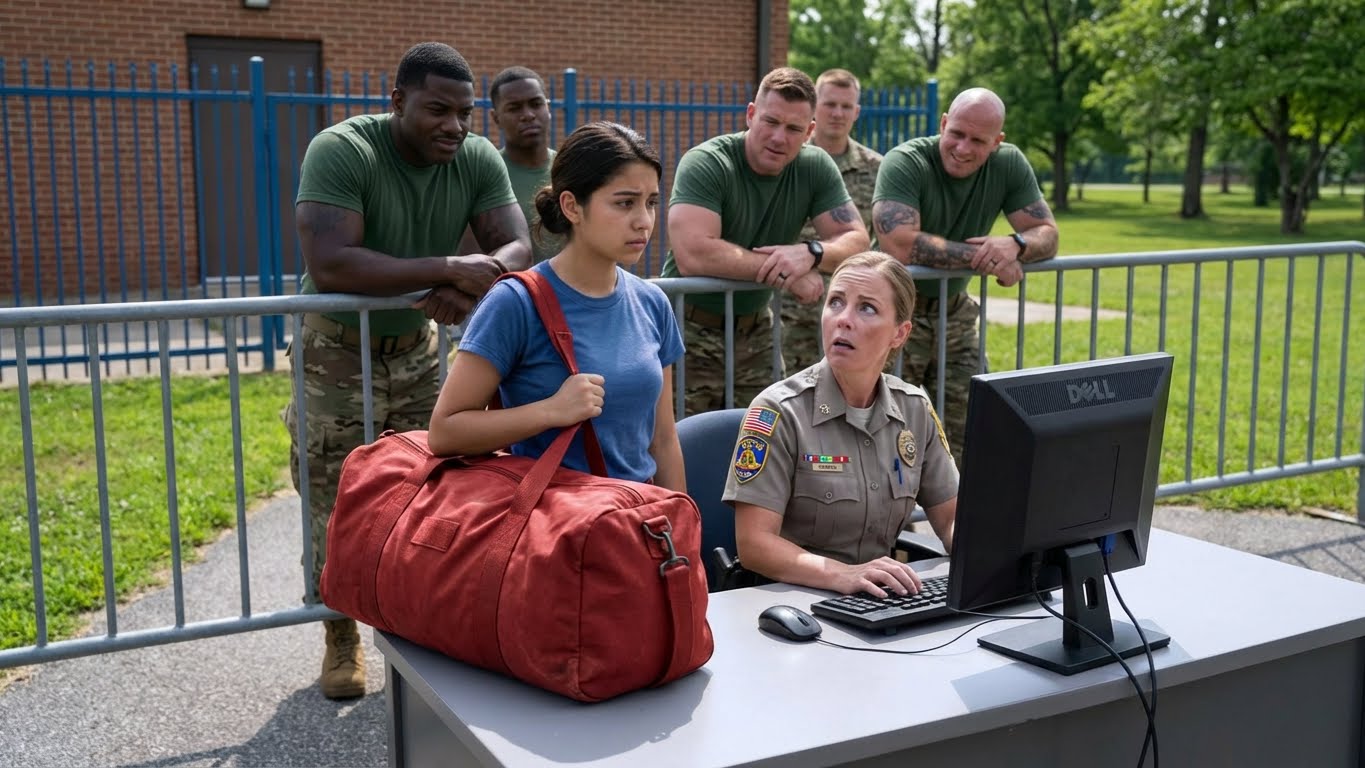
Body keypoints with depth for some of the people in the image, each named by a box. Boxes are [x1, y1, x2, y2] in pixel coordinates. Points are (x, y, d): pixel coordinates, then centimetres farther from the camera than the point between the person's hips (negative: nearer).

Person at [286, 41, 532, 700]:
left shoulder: (477, 159, -9)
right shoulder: (341, 151, -24)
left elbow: (518, 248, -14)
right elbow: (328, 264, -36)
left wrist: (476, 280, -38)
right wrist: (450, 268, -39)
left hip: (418, 346, 4)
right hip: (338, 352, -4)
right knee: (338, 503, 2)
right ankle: (342, 639, 20)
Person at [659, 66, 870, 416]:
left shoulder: (815, 167, -2)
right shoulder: (705, 164, -18)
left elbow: (856, 240, -4)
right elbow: (692, 254, -31)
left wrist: (810, 253, -27)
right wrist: (786, 272, -26)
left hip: (755, 331, 5)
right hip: (691, 327, -5)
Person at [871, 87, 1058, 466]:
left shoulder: (1009, 165, -4)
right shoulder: (905, 163, -20)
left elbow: (1047, 234, -3)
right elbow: (900, 244, -33)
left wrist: (1016, 245, -27)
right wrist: (980, 257, -28)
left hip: (954, 311, 5)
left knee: (962, 441, 10)